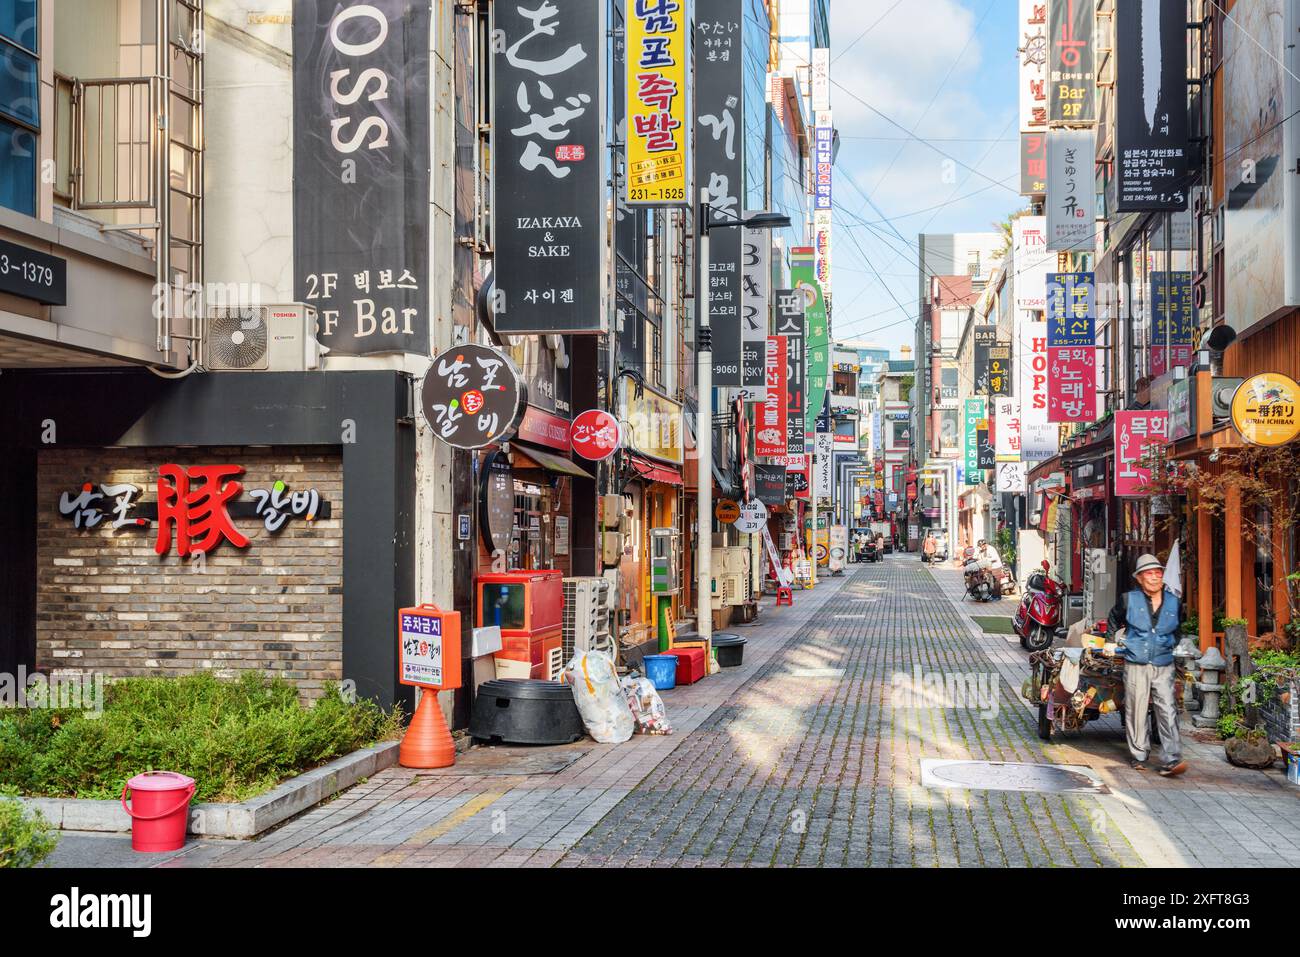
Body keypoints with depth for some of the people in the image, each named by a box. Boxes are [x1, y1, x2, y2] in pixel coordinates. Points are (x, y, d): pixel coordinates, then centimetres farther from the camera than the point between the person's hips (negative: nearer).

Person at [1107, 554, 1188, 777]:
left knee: (1168, 712, -8)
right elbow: (1113, 623, 19)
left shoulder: (1174, 603, 8)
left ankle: (1172, 760, -10)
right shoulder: (1128, 600, 1)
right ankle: (1138, 756, 16)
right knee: (1136, 712, 2)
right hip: (1136, 665, -1)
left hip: (1163, 667, 1)